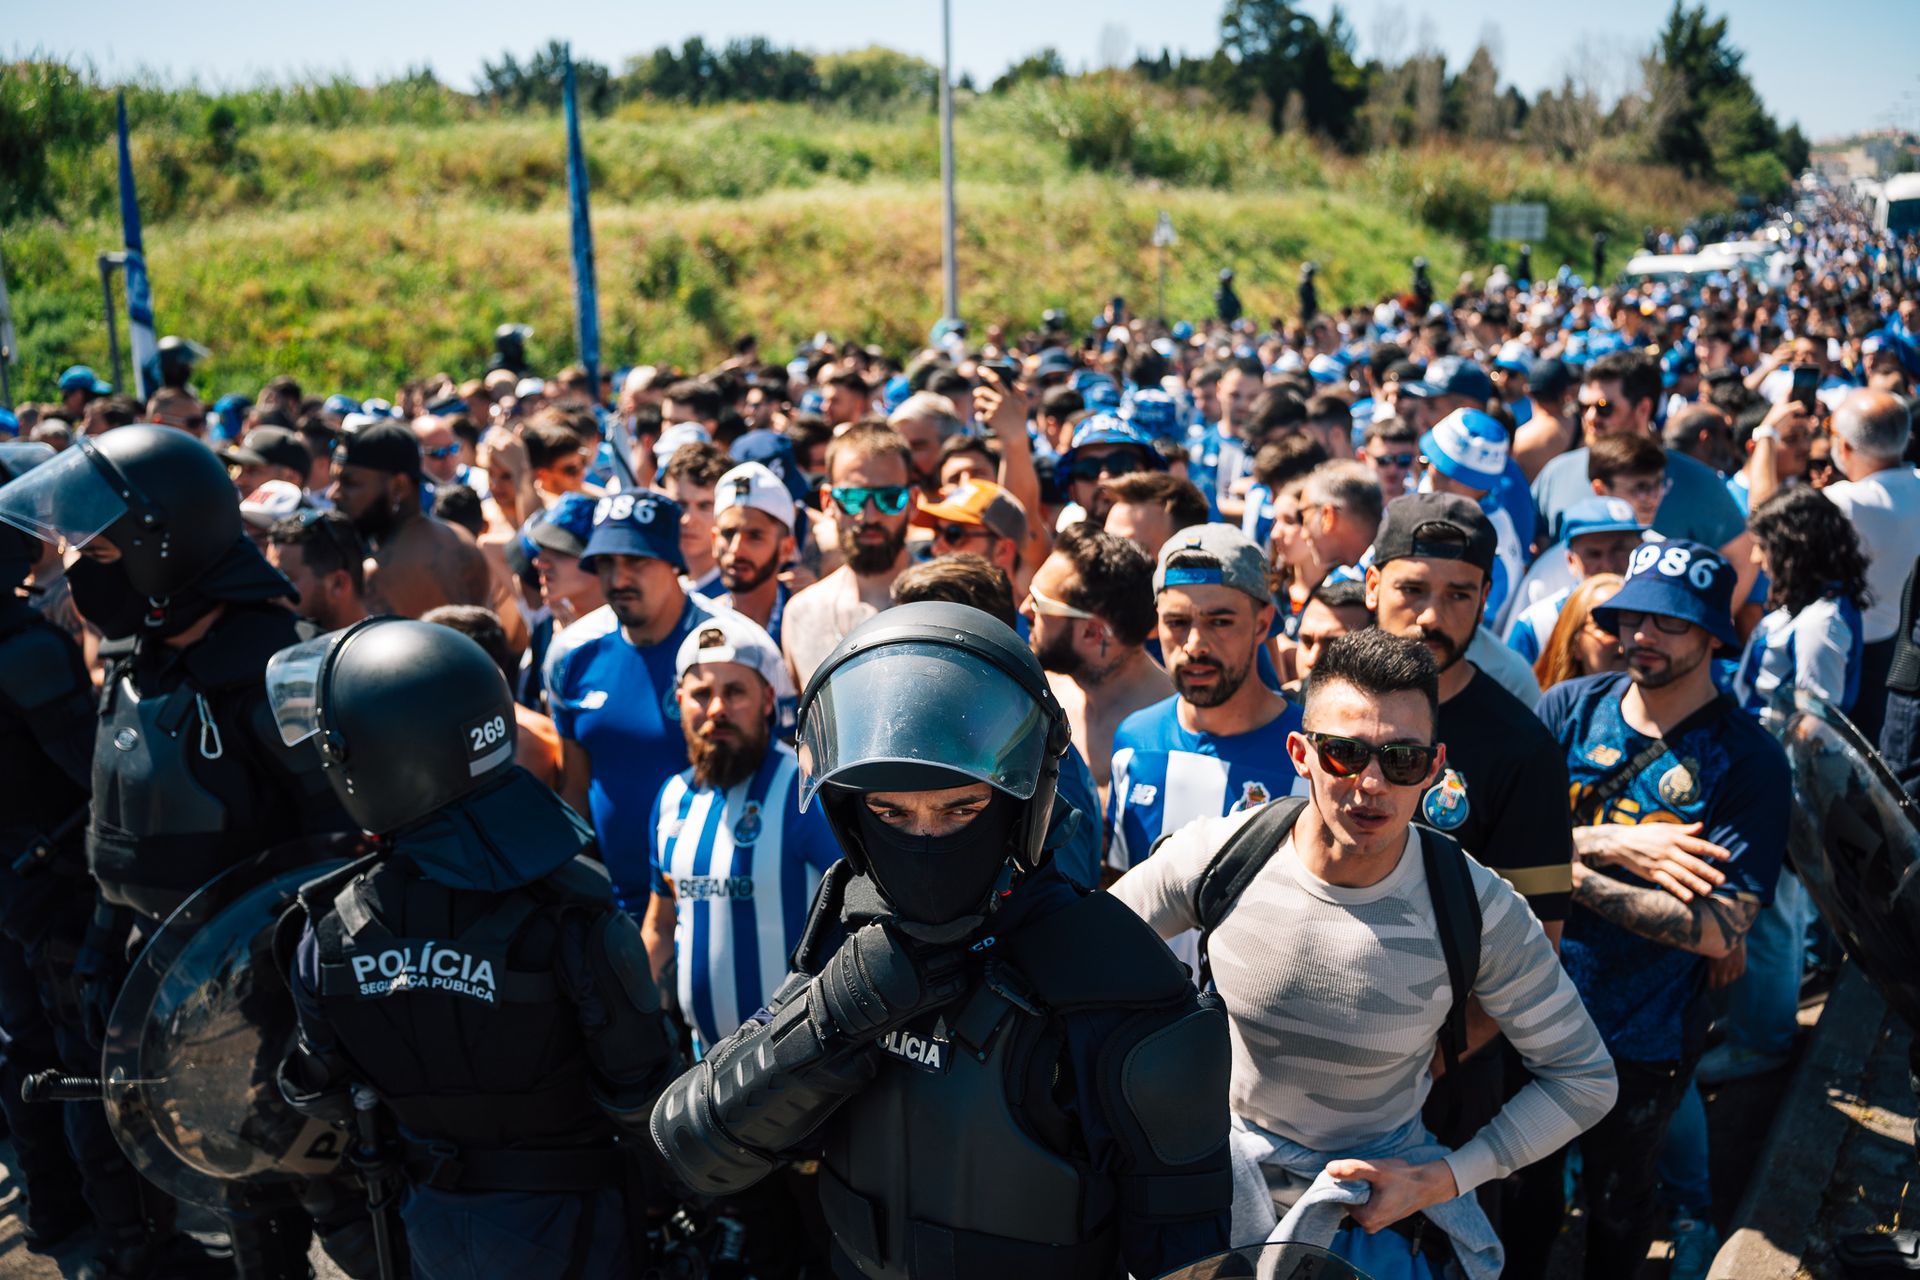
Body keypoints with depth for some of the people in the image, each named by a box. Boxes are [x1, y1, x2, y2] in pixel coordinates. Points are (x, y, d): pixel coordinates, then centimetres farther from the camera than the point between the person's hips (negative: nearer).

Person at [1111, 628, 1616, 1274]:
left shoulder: (1484, 912, -23)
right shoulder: (1216, 856, -22)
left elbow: (1584, 1077, -9)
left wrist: (1445, 1177, -16)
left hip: (1384, 1196, -1)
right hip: (1223, 1175, 1)